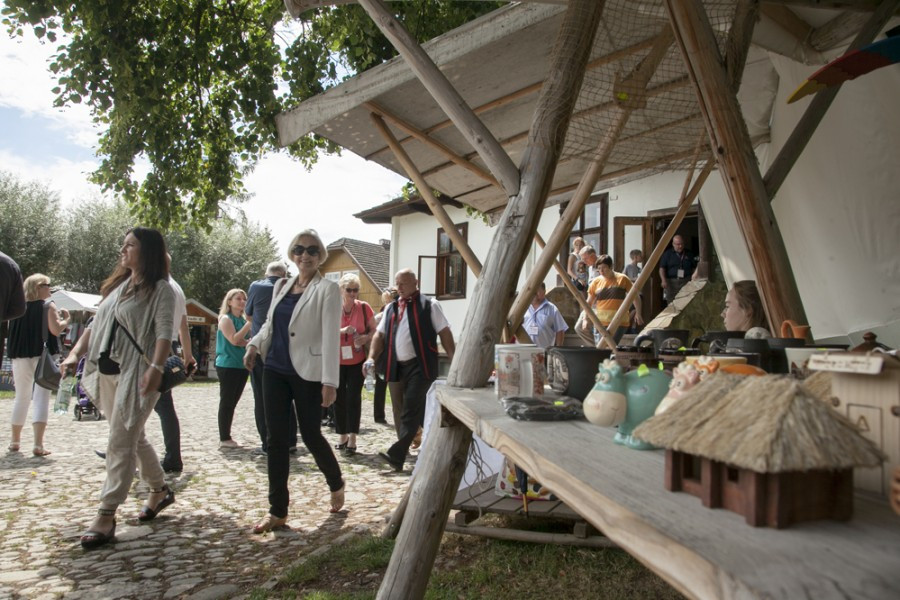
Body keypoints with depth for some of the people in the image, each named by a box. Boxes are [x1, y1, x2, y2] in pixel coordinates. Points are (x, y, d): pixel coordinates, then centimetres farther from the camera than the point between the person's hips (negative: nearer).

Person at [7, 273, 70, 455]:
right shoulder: (48, 306, -6)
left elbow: (12, 332, 15)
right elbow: (55, 330, -16)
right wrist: (66, 319, 0)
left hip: (20, 357, 5)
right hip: (42, 356, -5)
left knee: (21, 398, 18)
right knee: (41, 398, -5)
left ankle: (15, 442, 26)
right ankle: (38, 445, -12)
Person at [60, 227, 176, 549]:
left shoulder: (160, 289, -6)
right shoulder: (117, 285, 17)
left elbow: (164, 332, -18)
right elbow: (96, 324, 19)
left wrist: (155, 368, -30)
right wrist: (75, 353, 6)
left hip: (135, 375, -8)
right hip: (105, 372, 8)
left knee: (120, 444, -8)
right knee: (134, 438, 16)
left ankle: (106, 517, -3)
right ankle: (160, 490, 31)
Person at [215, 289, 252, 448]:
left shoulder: (243, 320, 16)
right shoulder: (225, 319, -5)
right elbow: (234, 340, -17)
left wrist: (248, 341, -3)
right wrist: (250, 323, -17)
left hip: (242, 365, 7)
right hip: (228, 365, -7)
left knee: (233, 402, 8)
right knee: (226, 402, -5)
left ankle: (227, 437, 13)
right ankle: (224, 438, -2)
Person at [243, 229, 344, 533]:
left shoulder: (327, 289, -7)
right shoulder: (282, 286, 11)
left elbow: (331, 337, -14)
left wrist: (330, 381, -19)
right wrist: (255, 343, 2)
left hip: (307, 374, -5)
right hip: (275, 370, 6)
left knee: (311, 436, 5)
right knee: (276, 438, 5)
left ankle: (336, 484, 34)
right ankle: (278, 510, 16)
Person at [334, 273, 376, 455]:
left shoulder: (364, 308, -5)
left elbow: (374, 330, 4)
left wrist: (366, 338, -16)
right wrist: (343, 330, -23)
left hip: (357, 360, -1)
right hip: (337, 361, 1)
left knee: (353, 397, -5)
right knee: (339, 399, 9)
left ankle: (352, 440, 1)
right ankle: (343, 436, 24)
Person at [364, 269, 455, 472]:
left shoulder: (429, 305, -1)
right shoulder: (391, 308, 15)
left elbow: (444, 333, -3)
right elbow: (379, 334, 14)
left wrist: (455, 361, -8)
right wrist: (371, 357, 0)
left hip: (420, 365, -6)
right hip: (396, 367, 6)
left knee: (411, 411, -11)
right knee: (401, 412, 10)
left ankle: (396, 455, -14)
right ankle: (404, 453, 20)